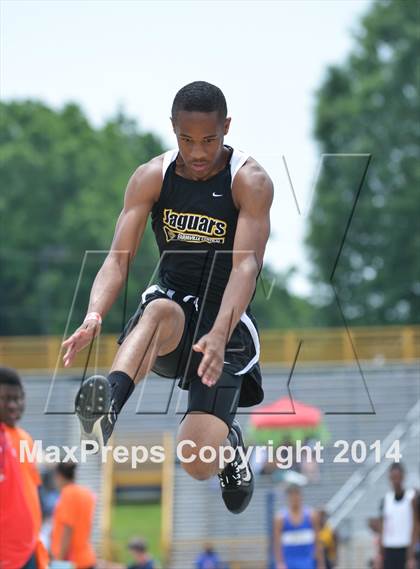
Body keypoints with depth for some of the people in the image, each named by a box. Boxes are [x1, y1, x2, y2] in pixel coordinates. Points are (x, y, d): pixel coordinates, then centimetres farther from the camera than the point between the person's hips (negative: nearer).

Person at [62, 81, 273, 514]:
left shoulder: (250, 181, -12)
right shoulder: (151, 178, -3)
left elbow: (247, 264, -23)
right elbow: (119, 256, -11)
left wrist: (219, 335, -40)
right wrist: (95, 315, -32)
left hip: (226, 322, -2)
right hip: (172, 303, 2)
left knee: (198, 464, -16)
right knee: (161, 310, -39)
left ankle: (229, 444, 22)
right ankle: (104, 412, -61)